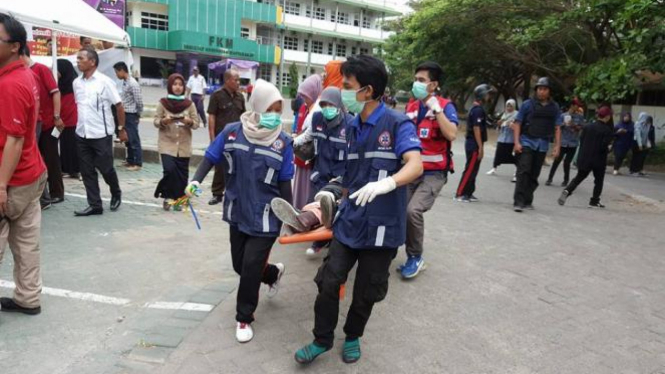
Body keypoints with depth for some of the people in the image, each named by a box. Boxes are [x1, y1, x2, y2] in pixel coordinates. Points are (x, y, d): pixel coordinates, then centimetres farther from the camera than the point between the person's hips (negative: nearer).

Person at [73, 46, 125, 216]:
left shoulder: (104, 81, -9)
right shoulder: (76, 83, 7)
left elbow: (119, 106, -5)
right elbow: (78, 105, 18)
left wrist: (121, 129, -4)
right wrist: (79, 125, 14)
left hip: (101, 134, -5)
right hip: (82, 134, 5)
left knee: (106, 169, 3)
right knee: (87, 172, 6)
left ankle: (116, 194, 30)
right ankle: (95, 205, 14)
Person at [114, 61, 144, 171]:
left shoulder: (133, 84, -17)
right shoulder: (125, 83, 11)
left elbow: (139, 101, -17)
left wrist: (138, 115, -7)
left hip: (131, 115, -9)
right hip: (125, 115, 9)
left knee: (134, 139, -3)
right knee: (128, 139, 14)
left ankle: (138, 163, 4)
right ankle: (130, 161, 24)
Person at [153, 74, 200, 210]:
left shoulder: (189, 104, 3)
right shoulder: (162, 103, 1)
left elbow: (196, 123, 3)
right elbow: (156, 121, 0)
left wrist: (189, 121, -18)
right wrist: (164, 121, -20)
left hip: (184, 145, 2)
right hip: (167, 144, -1)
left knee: (182, 174, 2)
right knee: (170, 170, -15)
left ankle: (178, 199, 18)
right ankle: (167, 197, 6)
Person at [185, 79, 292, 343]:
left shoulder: (283, 142, -9)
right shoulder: (232, 132, -7)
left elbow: (284, 182, -3)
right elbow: (211, 158, 2)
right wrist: (196, 180, -16)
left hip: (266, 217, -3)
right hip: (238, 213, 3)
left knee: (251, 268, -2)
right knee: (240, 266, 15)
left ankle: (244, 319, 22)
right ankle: (274, 273, 48)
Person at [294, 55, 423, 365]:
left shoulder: (398, 124, -13)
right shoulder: (352, 128, 7)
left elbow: (416, 166, -29)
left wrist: (388, 183, -46)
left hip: (381, 226, -5)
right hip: (349, 221, 5)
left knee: (366, 292, 12)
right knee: (328, 283, 3)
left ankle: (352, 337, 38)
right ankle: (322, 339, 25)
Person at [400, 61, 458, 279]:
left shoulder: (445, 106, -6)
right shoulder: (411, 108, 9)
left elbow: (451, 135, -23)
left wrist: (436, 108, -22)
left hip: (434, 173, -6)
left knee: (413, 210, -23)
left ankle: (415, 257, -1)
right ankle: (413, 257, 20)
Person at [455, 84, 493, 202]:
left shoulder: (476, 108, 16)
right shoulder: (478, 110, -15)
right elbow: (476, 129, -20)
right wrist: (480, 147, -20)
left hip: (472, 144, 10)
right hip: (474, 145, -10)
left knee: (473, 170, 13)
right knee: (470, 170, -7)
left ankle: (468, 193, 18)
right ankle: (460, 194, -4)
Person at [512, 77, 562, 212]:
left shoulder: (554, 108, 8)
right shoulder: (528, 104, 0)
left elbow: (557, 128, 10)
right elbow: (517, 123, -1)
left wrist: (557, 146, 2)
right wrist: (517, 142, -9)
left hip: (542, 146, 3)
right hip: (527, 143, -3)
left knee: (534, 175, 8)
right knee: (523, 172, -12)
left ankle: (527, 201, 19)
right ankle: (518, 202, -11)